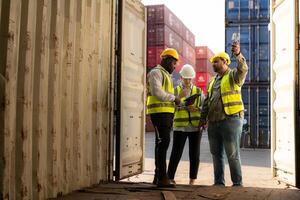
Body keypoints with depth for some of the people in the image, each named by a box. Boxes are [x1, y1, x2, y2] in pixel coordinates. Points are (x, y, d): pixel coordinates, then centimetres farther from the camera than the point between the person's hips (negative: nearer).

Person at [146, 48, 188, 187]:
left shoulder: (166, 75, 28)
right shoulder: (156, 72, -4)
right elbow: (157, 92, -20)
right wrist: (174, 98, -11)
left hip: (166, 113, 10)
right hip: (159, 112, -10)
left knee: (162, 144, 9)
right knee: (163, 142, -15)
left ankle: (158, 176, 14)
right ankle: (162, 178, -16)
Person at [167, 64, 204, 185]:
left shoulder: (198, 91, 14)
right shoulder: (175, 91, 9)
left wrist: (197, 109, -14)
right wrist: (185, 107, -19)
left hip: (195, 126, 2)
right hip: (180, 126, -2)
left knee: (194, 153, 4)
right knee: (176, 153, -5)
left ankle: (192, 179, 14)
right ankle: (170, 177, 4)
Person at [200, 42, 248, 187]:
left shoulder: (234, 76, 1)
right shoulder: (213, 81, 21)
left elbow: (243, 69, -23)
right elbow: (207, 101, 22)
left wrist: (238, 54, -41)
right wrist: (203, 118, 13)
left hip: (230, 120, -7)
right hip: (213, 122, 7)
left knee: (232, 154, -4)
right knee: (216, 154, 11)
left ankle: (237, 183, 5)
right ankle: (219, 182, 20)